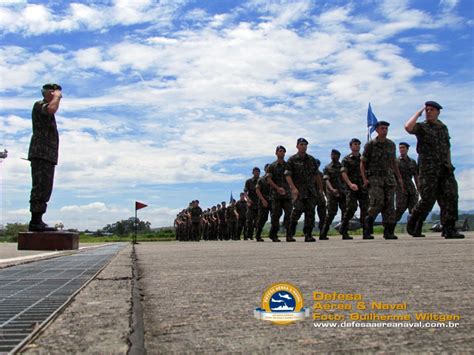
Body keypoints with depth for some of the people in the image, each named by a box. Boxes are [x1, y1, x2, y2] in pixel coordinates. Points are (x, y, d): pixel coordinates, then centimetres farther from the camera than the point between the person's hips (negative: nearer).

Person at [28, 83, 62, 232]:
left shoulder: (47, 112, 26)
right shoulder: (39, 105, -2)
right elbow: (52, 108, -26)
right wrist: (56, 97, -11)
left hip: (48, 155, 10)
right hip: (40, 153, -10)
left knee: (45, 189, 7)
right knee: (40, 187, -13)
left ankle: (38, 221, 9)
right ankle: (35, 222, -15)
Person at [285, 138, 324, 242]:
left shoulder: (311, 159, 15)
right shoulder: (292, 160, 1)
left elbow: (316, 175, 19)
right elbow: (287, 175, -7)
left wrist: (321, 188, 16)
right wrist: (293, 188, -19)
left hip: (311, 190, 4)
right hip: (298, 190, -4)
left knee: (310, 212, -1)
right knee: (298, 209, -14)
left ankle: (308, 234, 4)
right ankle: (291, 231, 6)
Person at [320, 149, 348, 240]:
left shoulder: (343, 167, 14)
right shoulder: (327, 168, 5)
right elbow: (326, 180, -8)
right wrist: (332, 189, -26)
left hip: (342, 193, 3)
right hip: (332, 194, -3)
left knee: (345, 212, -3)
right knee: (331, 213, -8)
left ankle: (345, 234, 1)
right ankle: (323, 234, -2)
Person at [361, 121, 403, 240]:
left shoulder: (391, 144, 11)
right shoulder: (370, 145, -2)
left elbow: (394, 162, 20)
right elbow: (362, 163, 0)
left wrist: (399, 178, 15)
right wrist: (364, 179, -11)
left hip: (389, 178, 4)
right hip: (375, 179, -4)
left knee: (389, 204, -2)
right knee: (377, 203, -18)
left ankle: (389, 232, 2)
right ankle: (368, 223, 3)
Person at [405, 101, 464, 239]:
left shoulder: (444, 128, 18)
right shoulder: (421, 127, 2)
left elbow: (447, 148, 23)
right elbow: (408, 127, -21)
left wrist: (449, 165, 14)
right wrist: (418, 112, -8)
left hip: (445, 168, 5)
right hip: (428, 169, -5)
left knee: (450, 197, -5)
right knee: (428, 200, -5)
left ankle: (449, 230, -4)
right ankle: (413, 224, 15)